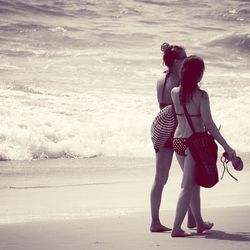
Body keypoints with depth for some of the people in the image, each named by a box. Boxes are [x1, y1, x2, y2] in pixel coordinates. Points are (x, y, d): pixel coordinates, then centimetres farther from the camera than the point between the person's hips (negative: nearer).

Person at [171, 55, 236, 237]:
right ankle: (177, 228, -4)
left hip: (178, 140, 6)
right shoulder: (201, 95, -14)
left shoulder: (174, 92, 0)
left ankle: (200, 223, 30)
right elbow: (208, 124, -17)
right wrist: (227, 147, -12)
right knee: (188, 186, -1)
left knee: (194, 183, 20)